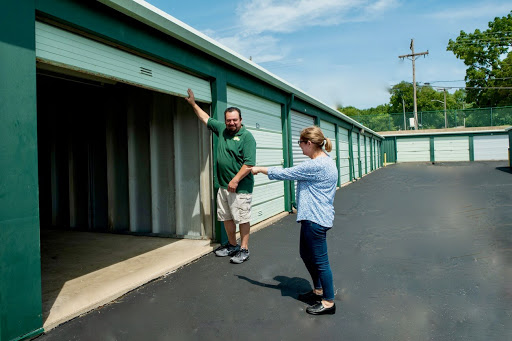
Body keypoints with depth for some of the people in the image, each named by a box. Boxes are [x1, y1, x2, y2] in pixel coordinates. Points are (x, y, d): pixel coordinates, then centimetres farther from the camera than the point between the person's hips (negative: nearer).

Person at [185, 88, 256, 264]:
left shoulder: (247, 137, -11)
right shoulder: (221, 129, 10)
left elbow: (249, 164, -17)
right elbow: (206, 119, 26)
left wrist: (235, 180, -20)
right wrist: (193, 103, 28)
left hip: (240, 187, -7)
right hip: (223, 186, 8)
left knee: (243, 219, 0)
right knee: (226, 217, 15)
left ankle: (244, 249, 11)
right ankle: (232, 245, 30)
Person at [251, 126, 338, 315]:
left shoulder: (315, 165, -22)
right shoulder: (326, 162, 11)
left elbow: (285, 173, -16)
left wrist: (259, 169, -3)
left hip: (315, 219, -11)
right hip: (313, 217, 11)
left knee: (320, 260, 2)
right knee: (306, 255, 21)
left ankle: (328, 302, 17)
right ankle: (318, 290, 37)